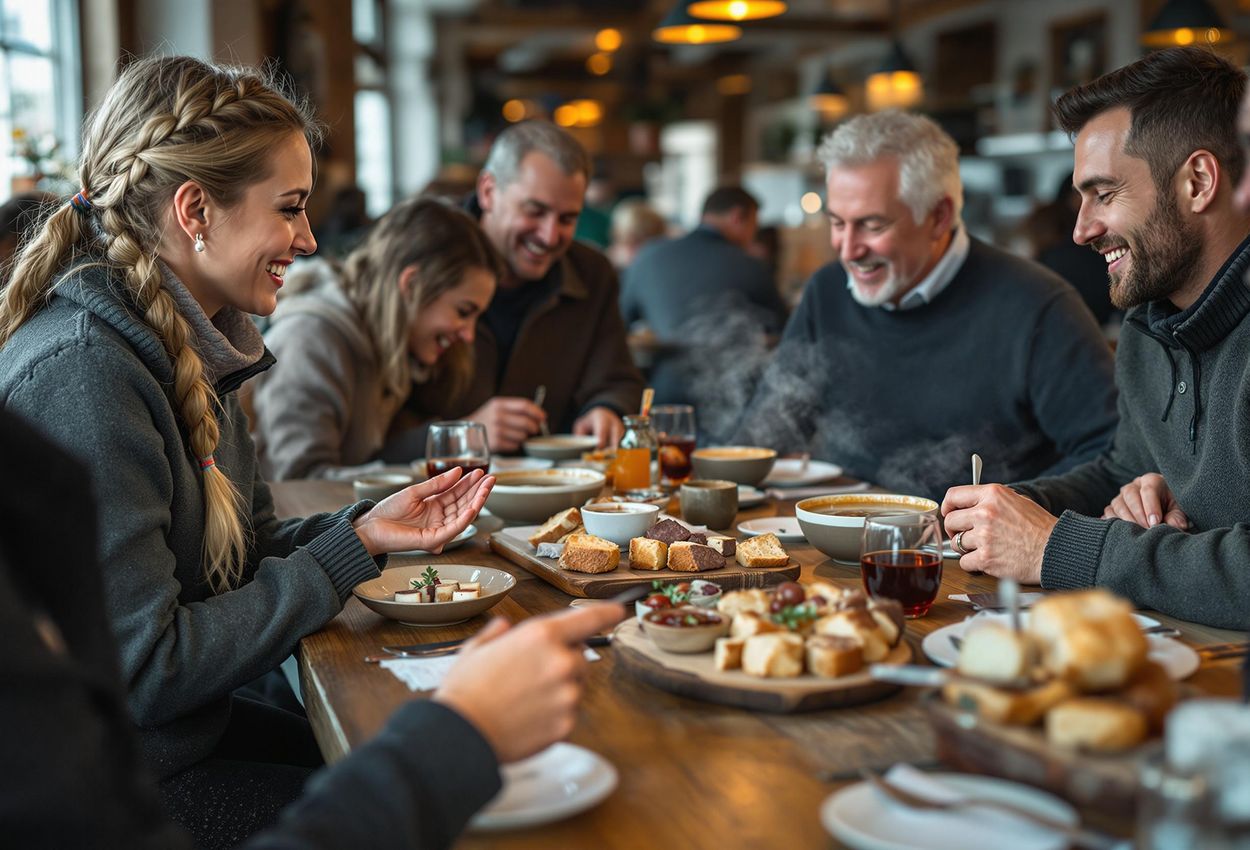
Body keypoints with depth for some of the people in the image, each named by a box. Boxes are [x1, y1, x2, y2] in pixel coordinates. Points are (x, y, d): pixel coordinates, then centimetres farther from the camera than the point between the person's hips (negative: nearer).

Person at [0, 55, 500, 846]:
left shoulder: (188, 346, 4)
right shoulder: (79, 374, -25)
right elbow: (139, 667, -25)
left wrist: (365, 528, -6)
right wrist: (345, 558, -16)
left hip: (193, 723, 8)